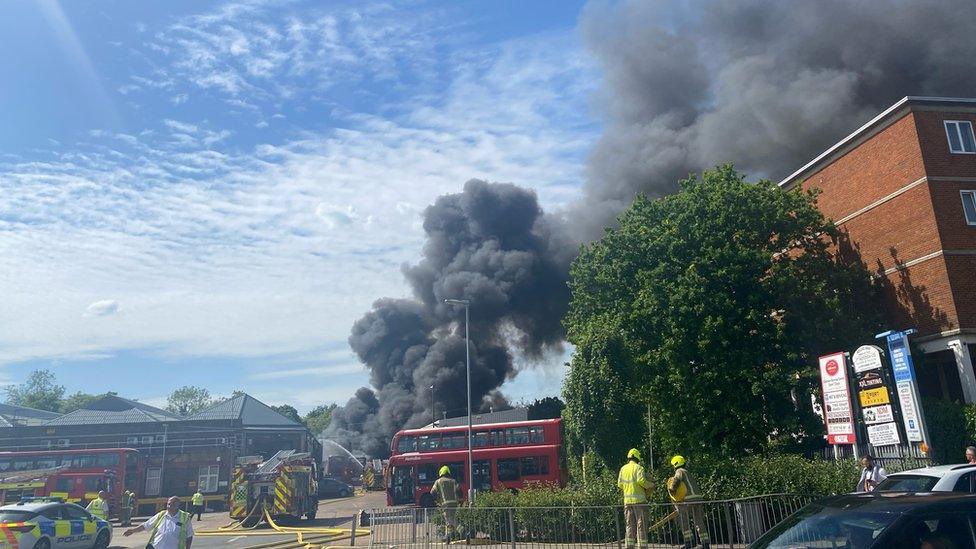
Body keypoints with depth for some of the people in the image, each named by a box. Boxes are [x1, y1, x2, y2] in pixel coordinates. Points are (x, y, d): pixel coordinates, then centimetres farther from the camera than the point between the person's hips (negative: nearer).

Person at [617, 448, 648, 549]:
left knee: (629, 524, 10)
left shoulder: (623, 469, 10)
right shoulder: (638, 467, -5)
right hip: (639, 499, -5)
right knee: (641, 524, 0)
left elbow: (619, 484, 9)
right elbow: (641, 480, -20)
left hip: (627, 500, 5)